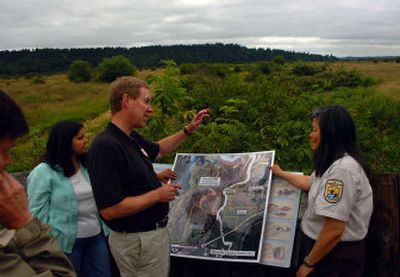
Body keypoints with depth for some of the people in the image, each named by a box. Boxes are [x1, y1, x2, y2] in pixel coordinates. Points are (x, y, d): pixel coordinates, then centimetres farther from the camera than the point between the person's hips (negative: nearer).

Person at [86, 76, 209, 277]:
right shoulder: (106, 147, -26)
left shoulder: (132, 138, 3)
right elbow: (109, 210, -29)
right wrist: (158, 195, -20)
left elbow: (158, 149, 25)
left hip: (154, 232, 9)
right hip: (138, 241, -9)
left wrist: (189, 130, 16)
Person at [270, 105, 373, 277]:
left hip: (335, 256, -9)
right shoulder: (333, 164, 7)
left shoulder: (342, 169, -26)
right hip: (324, 247, 9)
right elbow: (310, 183, 28)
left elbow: (334, 230, -28)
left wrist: (308, 263, -18)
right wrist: (282, 174, 36)